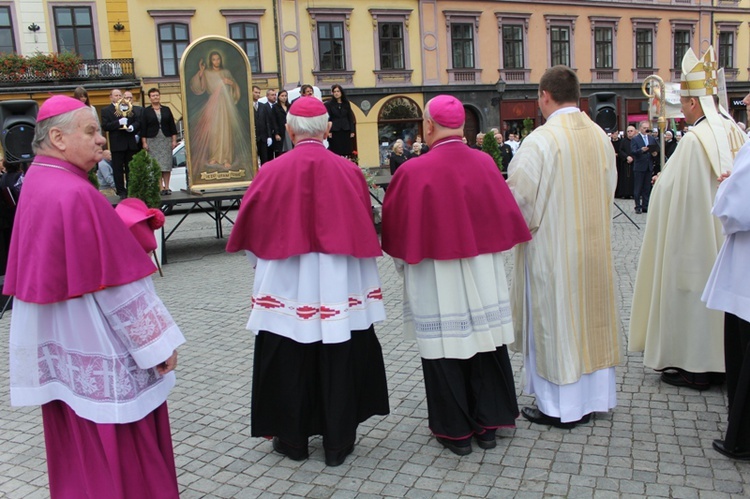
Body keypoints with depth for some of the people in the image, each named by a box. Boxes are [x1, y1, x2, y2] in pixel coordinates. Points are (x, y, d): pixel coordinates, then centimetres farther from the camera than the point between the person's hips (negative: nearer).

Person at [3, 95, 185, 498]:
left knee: (77, 447, 22)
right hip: (96, 348, -9)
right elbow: (117, 282, -22)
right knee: (120, 451, 6)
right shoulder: (76, 194, -23)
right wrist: (159, 343, -15)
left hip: (61, 344, 9)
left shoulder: (37, 182, 4)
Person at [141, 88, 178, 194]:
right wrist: (144, 142, -4)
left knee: (167, 164, 0)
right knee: (156, 165, -4)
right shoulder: (146, 111, 4)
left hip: (166, 139, 2)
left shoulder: (166, 109, 9)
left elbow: (172, 125, 9)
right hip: (152, 140, -2)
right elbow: (143, 128, 2)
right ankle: (160, 187, -1)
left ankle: (167, 187, 6)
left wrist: (174, 140, 2)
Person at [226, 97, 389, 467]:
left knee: (288, 363, 12)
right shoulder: (348, 172, -5)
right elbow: (365, 230, 3)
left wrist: (265, 257, 22)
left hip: (286, 285, -1)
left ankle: (292, 439, 25)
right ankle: (338, 443, 22)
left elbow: (250, 230, 3)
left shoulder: (271, 173, -8)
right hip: (339, 283, 1)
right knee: (340, 362, 11)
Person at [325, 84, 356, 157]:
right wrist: (328, 131, -11)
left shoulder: (346, 103, 9)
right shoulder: (329, 104, 2)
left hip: (346, 131, 2)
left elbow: (350, 117, 9)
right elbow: (327, 118, -2)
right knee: (336, 152, -3)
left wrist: (352, 131, 3)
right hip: (335, 132, -2)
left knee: (346, 152, 1)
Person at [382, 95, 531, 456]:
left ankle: (455, 430, 20)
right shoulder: (485, 163, -4)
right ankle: (488, 423, 27)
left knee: (445, 348, 8)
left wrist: (404, 261, 12)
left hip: (436, 280, -4)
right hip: (483, 277, 4)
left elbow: (398, 229, -6)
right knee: (485, 343, 15)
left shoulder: (412, 172, -15)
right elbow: (505, 217, 5)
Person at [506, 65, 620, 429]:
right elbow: (609, 188, 9)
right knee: (592, 316, 15)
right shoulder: (600, 136, 3)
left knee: (555, 320, 4)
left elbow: (519, 195, -17)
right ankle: (595, 395, 28)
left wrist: (523, 224, 2)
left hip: (552, 246, -6)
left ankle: (560, 406, 14)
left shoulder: (541, 140, -17)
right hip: (594, 244, 7)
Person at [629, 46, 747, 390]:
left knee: (695, 292, 2)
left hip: (697, 237, -8)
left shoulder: (695, 139, -20)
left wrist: (660, 184, 5)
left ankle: (695, 366, 11)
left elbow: (674, 189, -18)